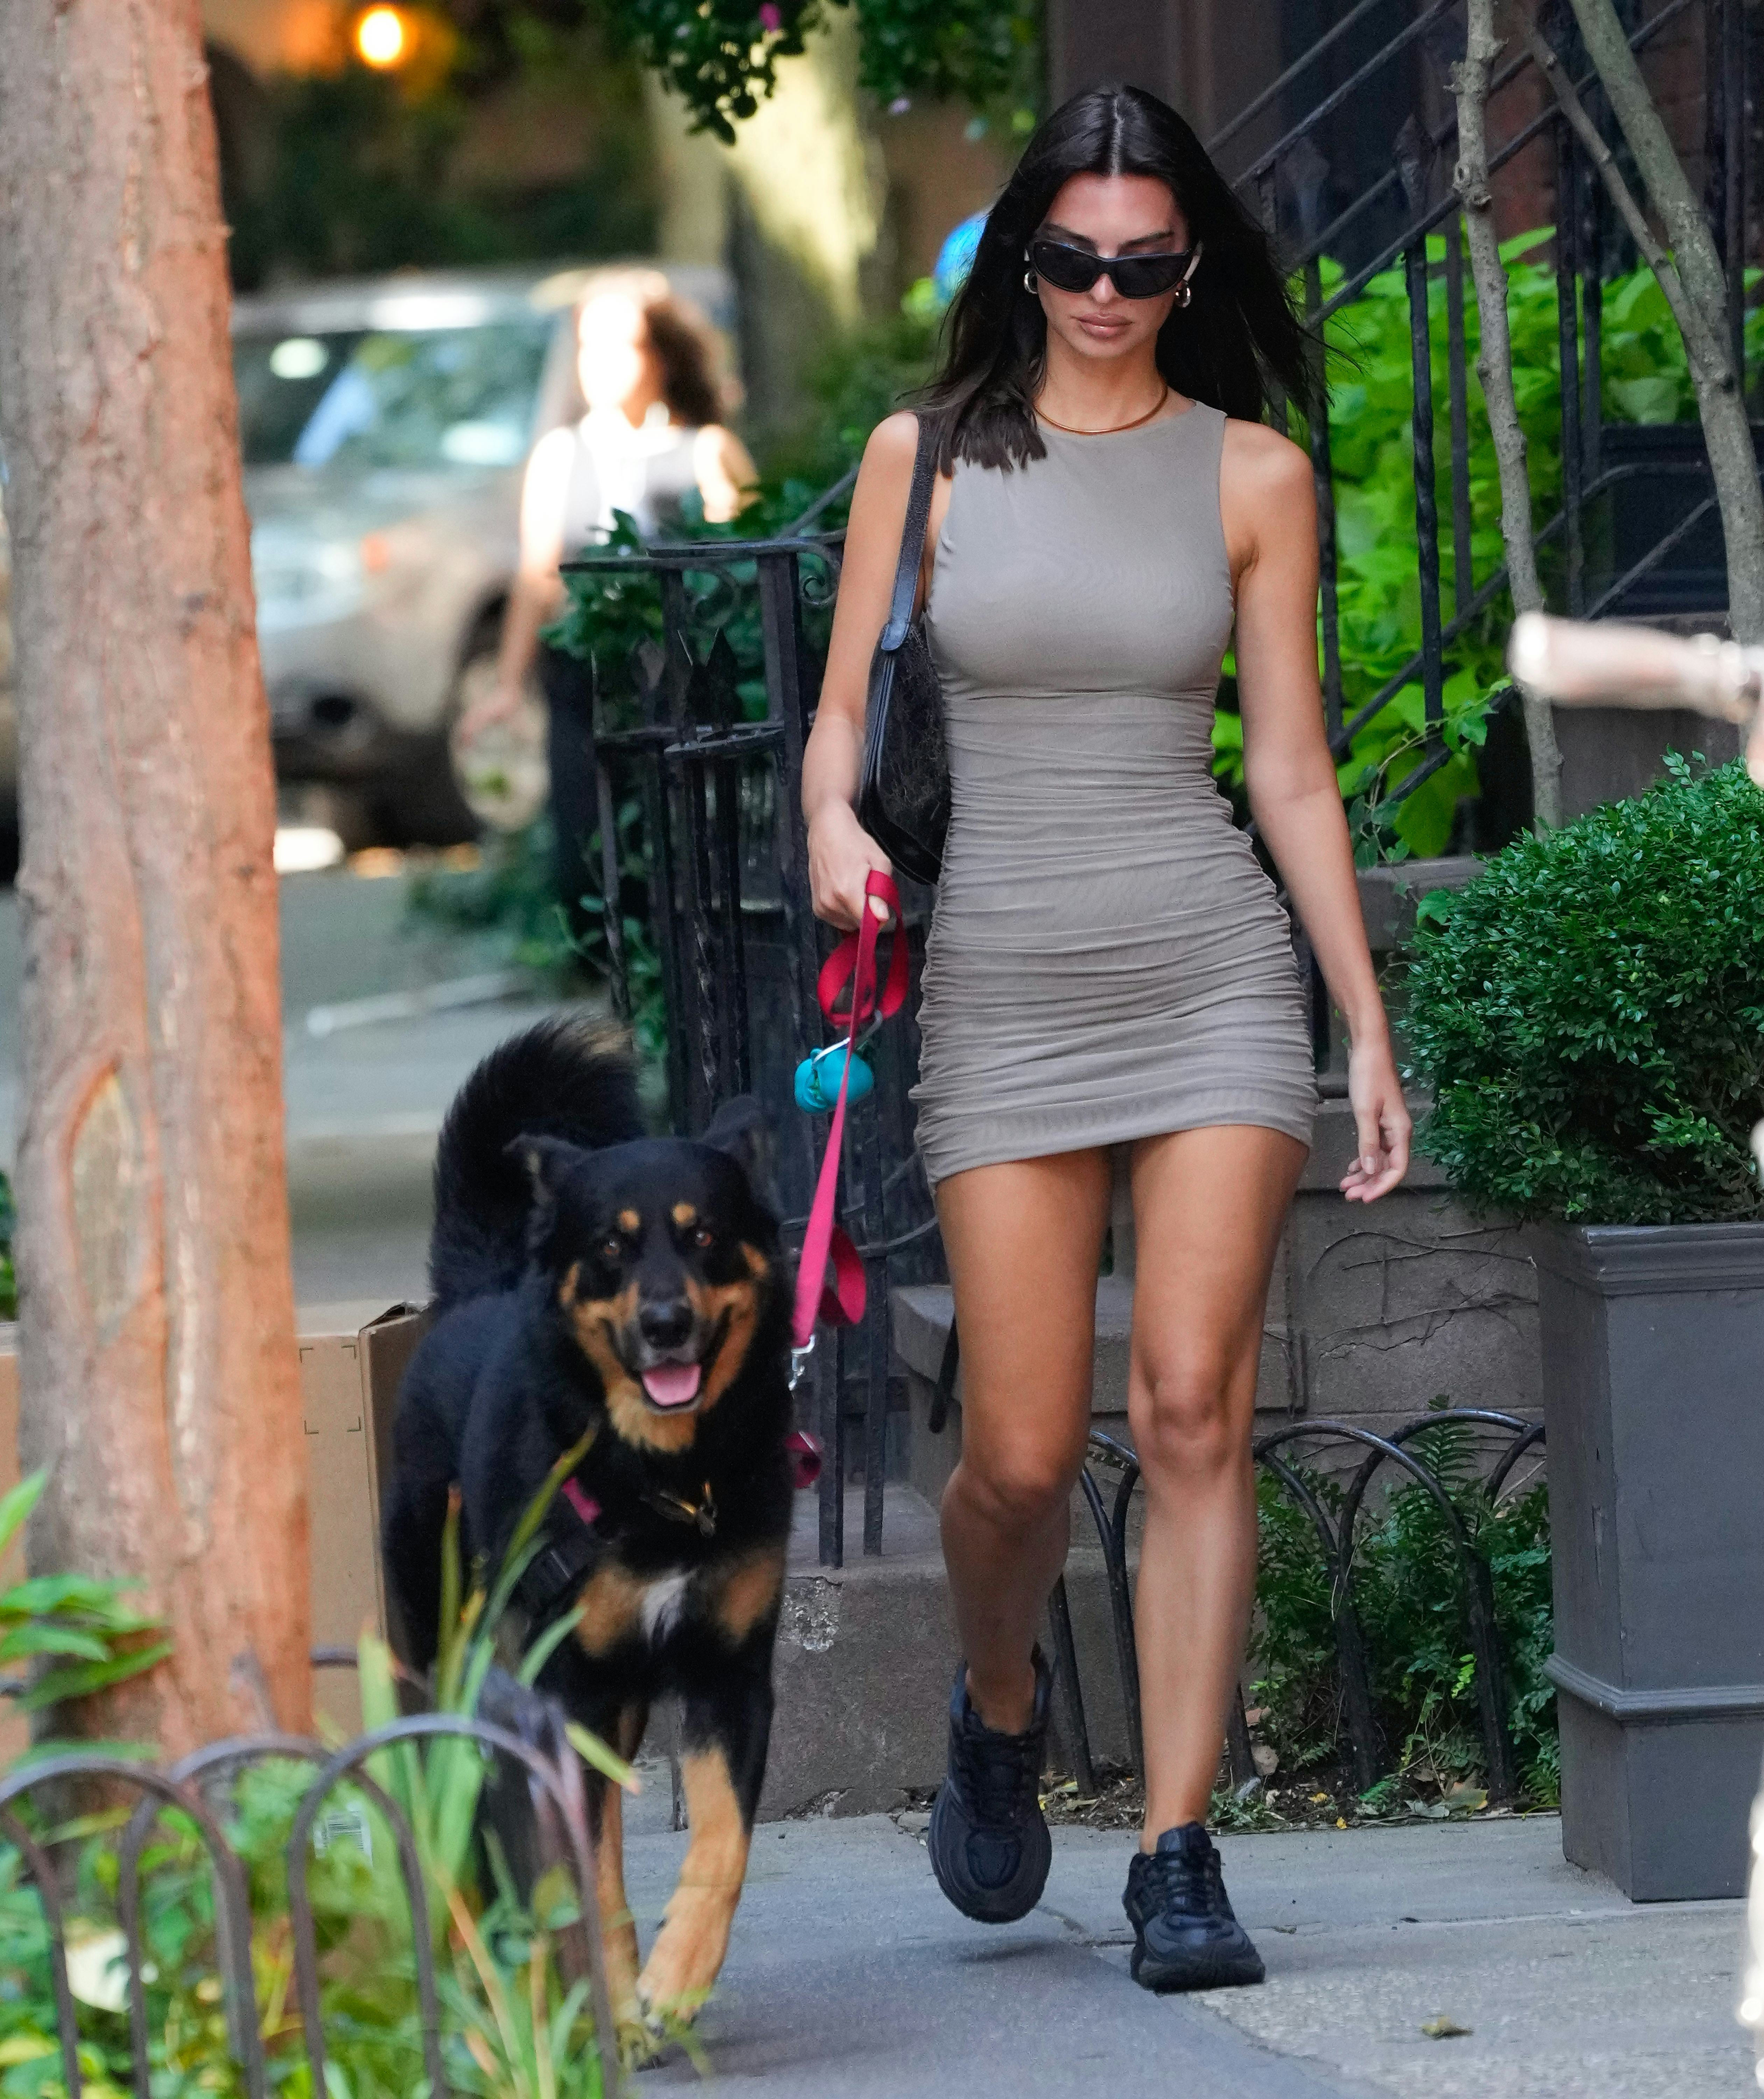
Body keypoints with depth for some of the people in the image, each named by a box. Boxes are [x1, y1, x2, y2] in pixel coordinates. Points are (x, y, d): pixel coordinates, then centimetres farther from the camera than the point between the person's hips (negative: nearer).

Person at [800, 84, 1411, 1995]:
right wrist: (833, 819, -16)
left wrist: (1371, 1031, 4)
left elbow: (1292, 770, 7)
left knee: (1192, 1411, -11)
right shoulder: (925, 458, 5)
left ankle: (1179, 1858, -7)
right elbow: (843, 711, 7)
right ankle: (998, 1704, 30)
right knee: (1023, 1456, -3)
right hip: (1002, 980, 0)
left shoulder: (1250, 475, 5)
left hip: (1211, 969, 0)